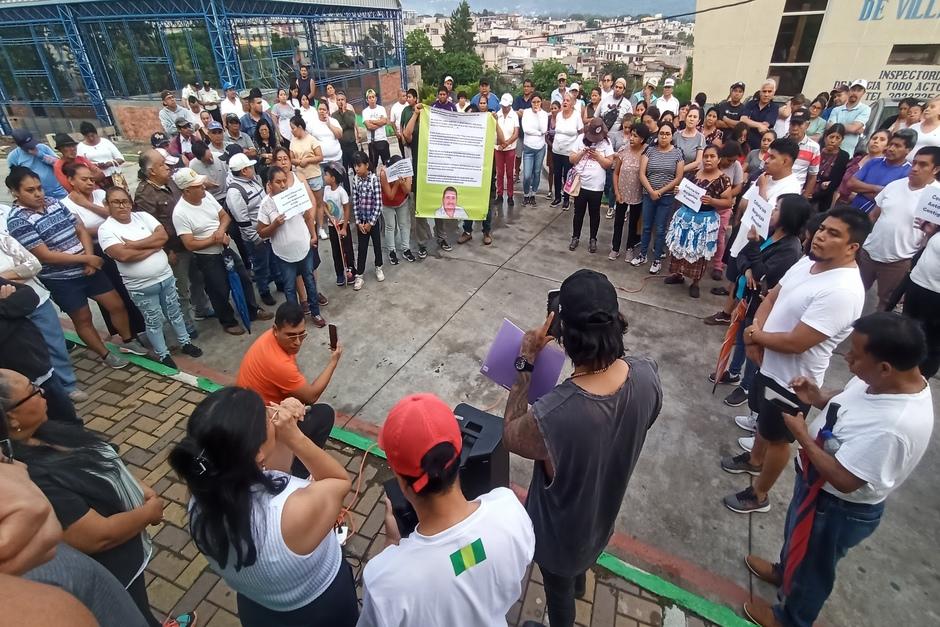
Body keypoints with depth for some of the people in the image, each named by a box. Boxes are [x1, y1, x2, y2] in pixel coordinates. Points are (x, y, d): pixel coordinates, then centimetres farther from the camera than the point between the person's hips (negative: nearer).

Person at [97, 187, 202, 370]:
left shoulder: (142, 216, 2)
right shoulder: (106, 229, -11)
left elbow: (163, 236, -10)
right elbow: (123, 255, -24)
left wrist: (135, 244, -17)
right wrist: (153, 247, -14)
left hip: (166, 277, 4)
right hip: (141, 287, -3)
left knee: (175, 312, 18)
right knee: (154, 321, 10)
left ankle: (185, 342, 35)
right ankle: (163, 355, 24)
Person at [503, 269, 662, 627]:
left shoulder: (552, 417, -47)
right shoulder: (647, 375, -28)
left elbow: (510, 436, -22)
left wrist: (526, 363, -24)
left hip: (561, 528, -6)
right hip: (604, 509, 6)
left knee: (558, 587, 29)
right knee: (584, 552, 40)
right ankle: (579, 582, 74)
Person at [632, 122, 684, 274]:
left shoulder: (677, 153, -1)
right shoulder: (649, 150, 0)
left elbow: (678, 178, -4)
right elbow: (642, 174, -5)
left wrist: (660, 192, -11)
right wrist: (651, 191, -15)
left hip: (667, 197, -1)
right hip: (648, 195, 1)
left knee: (660, 229, 5)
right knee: (647, 227, 11)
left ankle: (657, 259, 16)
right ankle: (642, 255, 24)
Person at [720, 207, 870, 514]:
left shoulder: (842, 292, -31)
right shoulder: (808, 261, -3)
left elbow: (795, 342, -32)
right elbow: (772, 297, 6)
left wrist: (756, 336, -14)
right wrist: (756, 331, -12)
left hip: (792, 381, -8)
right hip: (770, 364, 8)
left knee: (777, 437, 13)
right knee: (764, 419, 30)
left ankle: (759, 495, 35)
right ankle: (754, 460, 57)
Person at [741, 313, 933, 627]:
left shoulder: (892, 427, -40)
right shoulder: (888, 379, -14)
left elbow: (844, 480, -31)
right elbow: (847, 398, 6)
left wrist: (801, 435, -24)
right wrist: (819, 398, -13)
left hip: (839, 508, -8)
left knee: (812, 565, 21)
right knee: (797, 537, 34)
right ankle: (784, 571, 63)